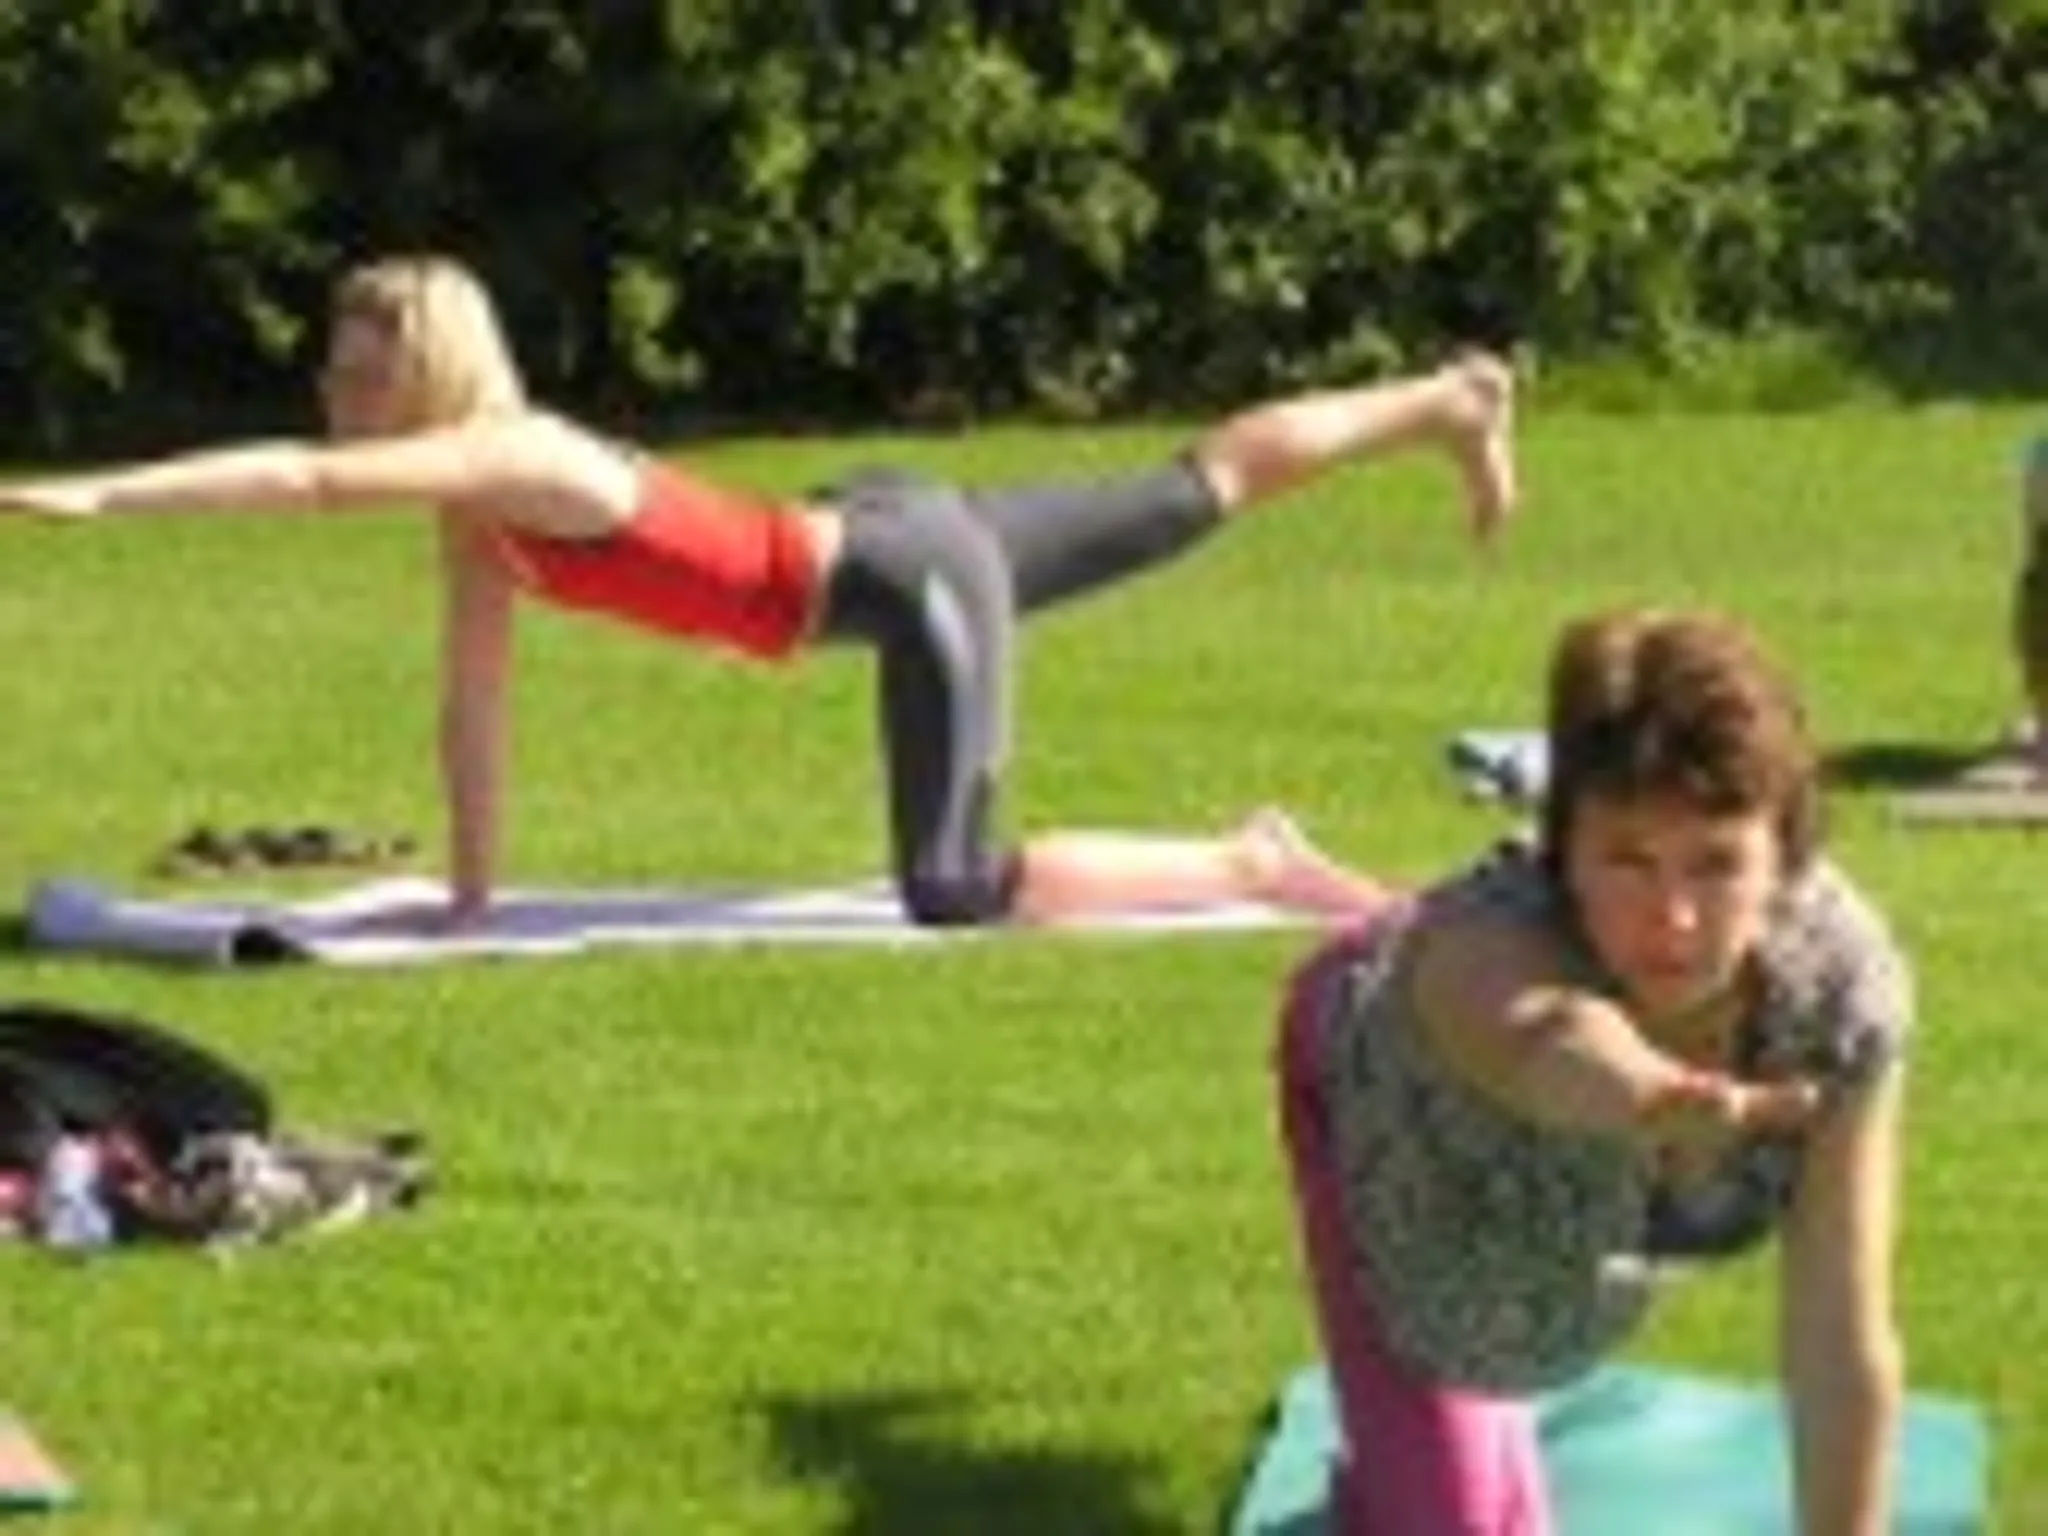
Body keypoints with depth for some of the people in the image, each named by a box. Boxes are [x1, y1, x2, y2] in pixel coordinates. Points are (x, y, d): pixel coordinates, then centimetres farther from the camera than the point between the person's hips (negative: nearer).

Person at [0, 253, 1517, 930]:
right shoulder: (477, 515, 1)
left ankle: (1252, 864, -5)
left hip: (910, 572, -9)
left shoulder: (517, 464, -24)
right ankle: (1449, 401, 36)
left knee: (959, 889, -18)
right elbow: (475, 704, 6)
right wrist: (470, 901, 4)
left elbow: (303, 479, -37)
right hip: (883, 537, 9)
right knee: (1192, 494, 22)